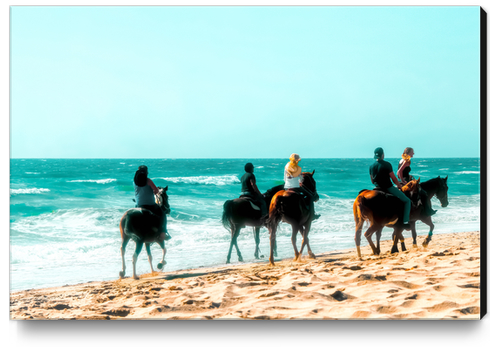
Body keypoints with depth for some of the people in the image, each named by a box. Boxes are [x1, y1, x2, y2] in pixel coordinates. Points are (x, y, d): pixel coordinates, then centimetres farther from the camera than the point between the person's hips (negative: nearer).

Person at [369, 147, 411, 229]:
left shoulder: (371, 167, 3)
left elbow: (372, 181, 11)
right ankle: (405, 222, -10)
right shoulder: (386, 164, -14)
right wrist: (399, 185, 7)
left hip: (378, 188, 6)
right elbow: (393, 178, -10)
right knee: (407, 201, 1)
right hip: (389, 188, -6)